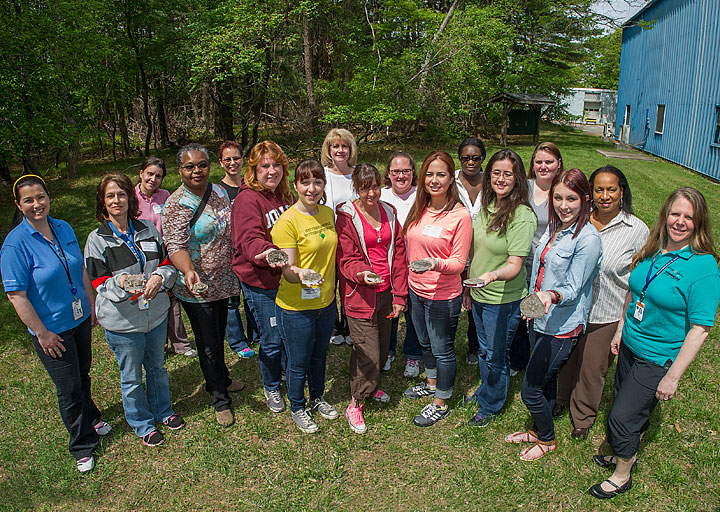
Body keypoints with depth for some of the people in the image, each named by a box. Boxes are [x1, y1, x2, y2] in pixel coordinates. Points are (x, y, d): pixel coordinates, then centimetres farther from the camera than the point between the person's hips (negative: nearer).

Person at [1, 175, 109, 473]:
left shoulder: (64, 228, -1)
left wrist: (92, 306, 11)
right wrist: (42, 333, -15)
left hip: (80, 319, 5)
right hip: (52, 330, -5)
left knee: (83, 373, 23)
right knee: (69, 387, 7)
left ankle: (89, 418, 49)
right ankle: (82, 446, 28)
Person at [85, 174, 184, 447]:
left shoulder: (148, 229, 0)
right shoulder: (96, 240, -9)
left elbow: (168, 262, 3)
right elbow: (98, 284, -11)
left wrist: (159, 276, -21)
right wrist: (120, 283, -33)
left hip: (156, 314, 3)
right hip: (123, 322, -3)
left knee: (157, 367, 22)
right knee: (131, 377, 14)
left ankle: (163, 411, 47)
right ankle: (143, 425, 37)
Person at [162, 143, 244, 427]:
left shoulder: (218, 191, 4)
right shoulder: (176, 205, -17)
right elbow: (176, 246, -26)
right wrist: (189, 272, -45)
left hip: (223, 281, 6)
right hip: (196, 286, -6)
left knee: (219, 334, 24)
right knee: (209, 343, 7)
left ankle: (221, 378, 48)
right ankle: (220, 398, 26)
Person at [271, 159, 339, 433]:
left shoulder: (328, 213, 3)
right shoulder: (287, 221, -18)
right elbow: (288, 270, -18)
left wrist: (332, 289, 12)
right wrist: (301, 274, -40)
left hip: (326, 302, 6)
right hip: (296, 308, -6)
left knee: (319, 357, 24)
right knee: (298, 363, 12)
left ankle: (317, 398, 48)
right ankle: (298, 408, 37)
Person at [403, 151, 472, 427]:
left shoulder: (460, 216, -17)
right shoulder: (419, 210, 2)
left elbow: (458, 263, -15)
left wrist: (436, 264, -34)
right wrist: (409, 279, 12)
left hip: (443, 295, -6)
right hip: (416, 290, 7)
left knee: (442, 349, 9)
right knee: (425, 342, 25)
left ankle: (441, 403, 29)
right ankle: (431, 383, 49)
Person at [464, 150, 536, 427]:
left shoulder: (522, 216, -21)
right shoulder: (486, 206, 2)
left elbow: (515, 265, -24)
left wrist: (492, 275, -44)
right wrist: (468, 285, 14)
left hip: (504, 300, -7)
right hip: (479, 294, 7)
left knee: (496, 355, 12)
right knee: (484, 349, 25)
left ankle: (490, 406, 34)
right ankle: (486, 389, 49)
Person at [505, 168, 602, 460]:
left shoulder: (587, 239, -19)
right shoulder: (554, 228, 6)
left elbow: (573, 288, -19)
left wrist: (552, 296, -38)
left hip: (562, 327, -7)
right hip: (540, 319, 7)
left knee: (530, 390, 1)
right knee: (545, 381, 22)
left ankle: (547, 439, 26)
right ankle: (539, 431, 41)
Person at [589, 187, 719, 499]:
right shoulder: (652, 251, -1)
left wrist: (672, 376, -18)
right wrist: (620, 330, 13)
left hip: (657, 359, -6)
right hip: (630, 345, 6)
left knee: (621, 418, 2)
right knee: (629, 409, 21)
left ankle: (622, 476, 27)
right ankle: (626, 455, 46)